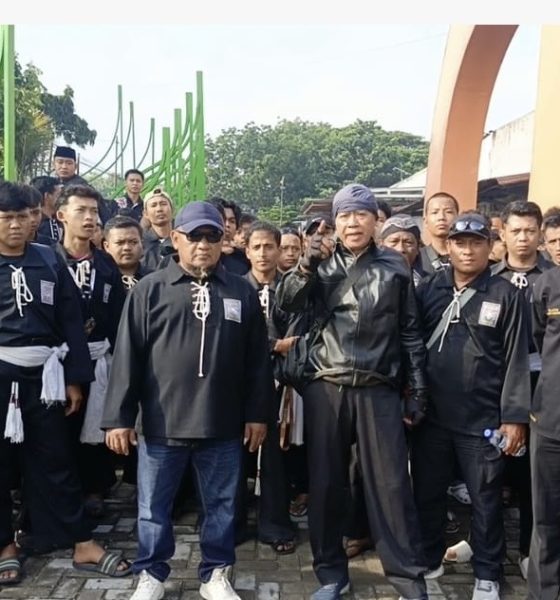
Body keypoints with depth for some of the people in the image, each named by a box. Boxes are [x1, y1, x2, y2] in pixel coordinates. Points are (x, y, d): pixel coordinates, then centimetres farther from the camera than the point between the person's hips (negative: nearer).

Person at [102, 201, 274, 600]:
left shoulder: (242, 293, 5)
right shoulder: (149, 290, 0)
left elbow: (258, 360, 8)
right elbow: (128, 357, -2)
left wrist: (257, 414, 5)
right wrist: (119, 417, -5)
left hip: (223, 425, 1)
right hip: (161, 423, -1)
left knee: (221, 506, 13)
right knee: (154, 507, 12)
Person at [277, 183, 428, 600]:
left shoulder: (394, 267, 6)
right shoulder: (321, 263, 8)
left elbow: (410, 332, 8)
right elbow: (286, 303, -4)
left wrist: (418, 391, 4)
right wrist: (307, 264, -19)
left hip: (379, 389, -1)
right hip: (326, 387, 1)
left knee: (391, 484, -1)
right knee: (326, 482, 8)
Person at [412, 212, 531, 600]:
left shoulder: (506, 296, -2)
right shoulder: (429, 289, 4)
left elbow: (516, 360, -4)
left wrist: (514, 417, -8)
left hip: (483, 419, -2)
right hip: (432, 414, 3)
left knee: (485, 499, 10)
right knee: (427, 492, 14)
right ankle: (429, 560, 33)